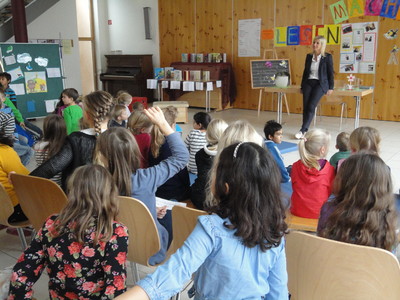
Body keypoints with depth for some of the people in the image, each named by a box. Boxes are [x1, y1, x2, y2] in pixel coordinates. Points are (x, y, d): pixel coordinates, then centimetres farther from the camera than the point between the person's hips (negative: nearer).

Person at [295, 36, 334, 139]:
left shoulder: (327, 57, -1)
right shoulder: (309, 56, 11)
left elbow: (330, 73, 0)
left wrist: (330, 88, -5)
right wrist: (302, 86, 16)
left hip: (320, 84, -4)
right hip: (308, 83, 4)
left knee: (311, 106, -18)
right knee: (305, 107, -9)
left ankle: (302, 130, -17)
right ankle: (305, 131, -4)